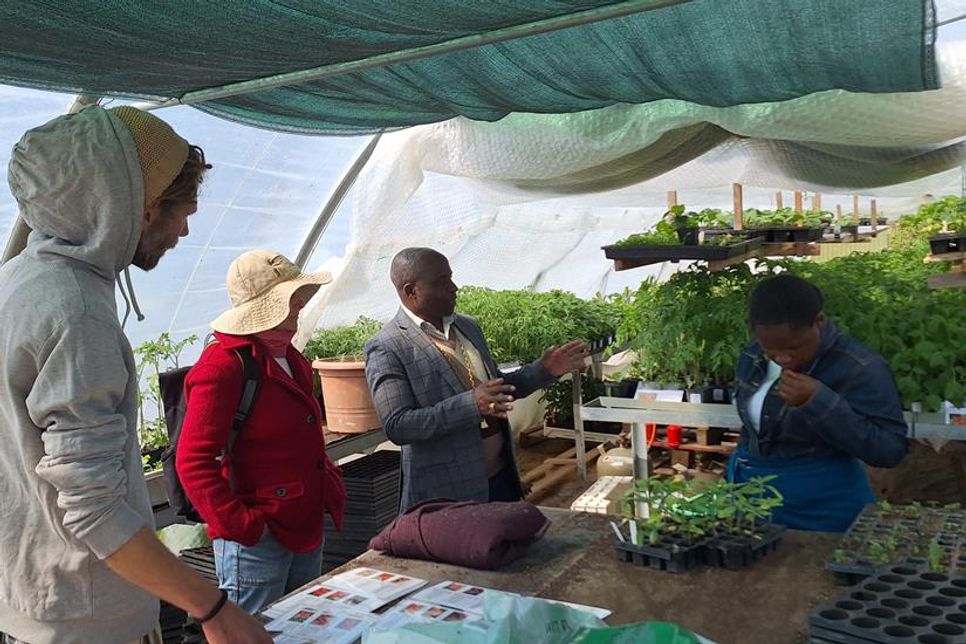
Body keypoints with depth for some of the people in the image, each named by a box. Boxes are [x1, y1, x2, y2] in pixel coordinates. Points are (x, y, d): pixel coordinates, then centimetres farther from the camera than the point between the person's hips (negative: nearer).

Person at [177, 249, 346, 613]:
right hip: (256, 542, -9)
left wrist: (329, 483, 14)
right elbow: (193, 461, -22)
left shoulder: (290, 357, 12)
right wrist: (241, 527, -22)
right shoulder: (223, 366, -17)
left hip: (306, 532, 9)